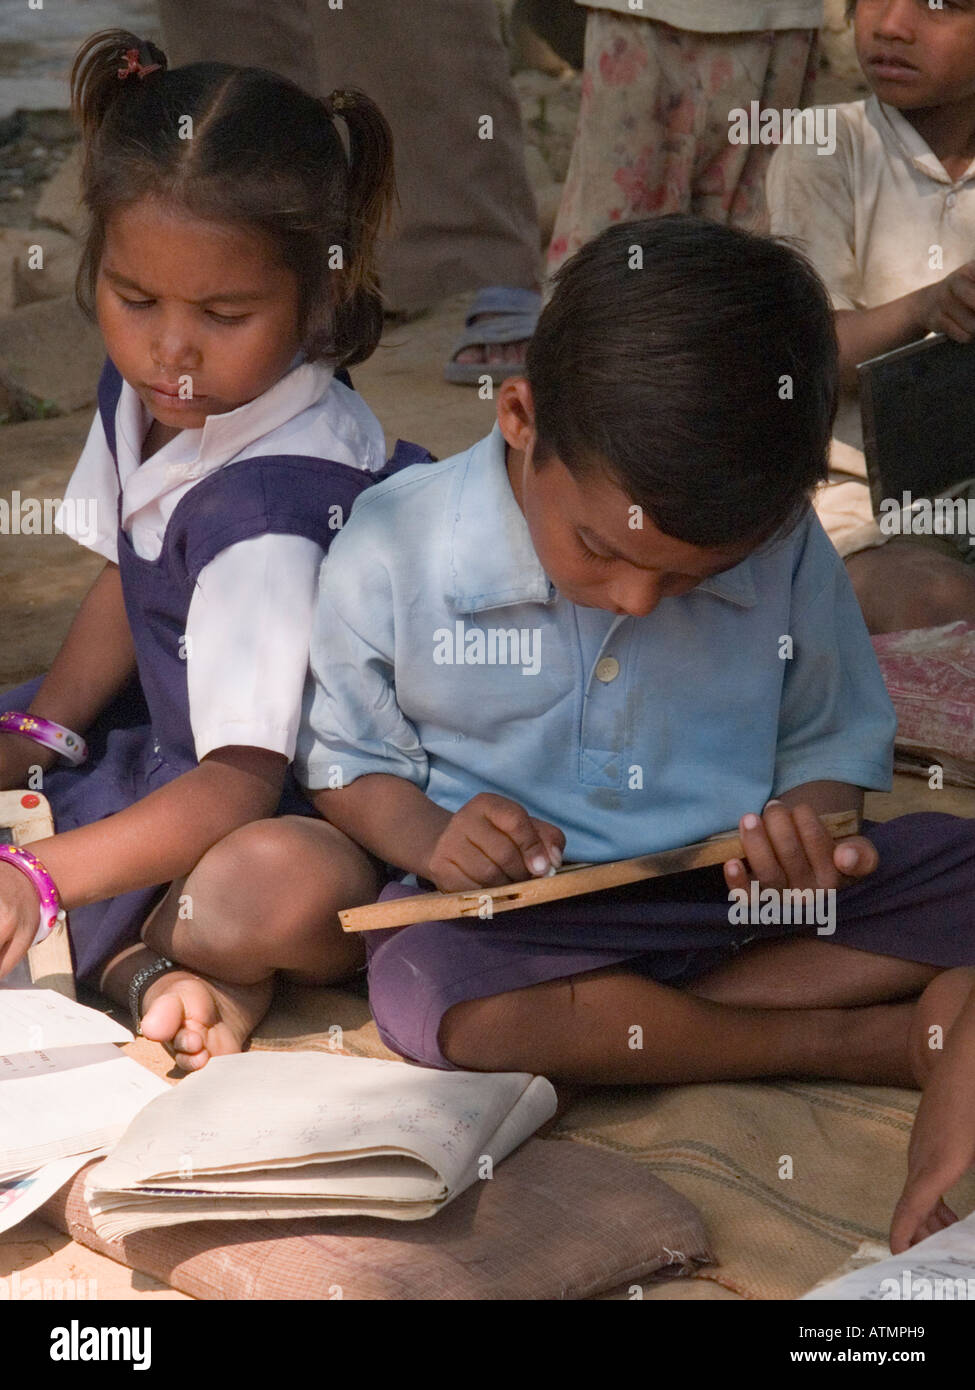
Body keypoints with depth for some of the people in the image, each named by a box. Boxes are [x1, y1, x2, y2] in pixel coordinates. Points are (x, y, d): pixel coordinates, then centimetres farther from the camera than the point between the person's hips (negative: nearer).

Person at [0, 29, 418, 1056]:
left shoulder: (273, 506, -31)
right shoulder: (143, 388, -6)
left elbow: (241, 780, -35)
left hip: (308, 791, -9)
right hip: (173, 738, 9)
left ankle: (121, 951, -11)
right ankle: (140, 952, -5)